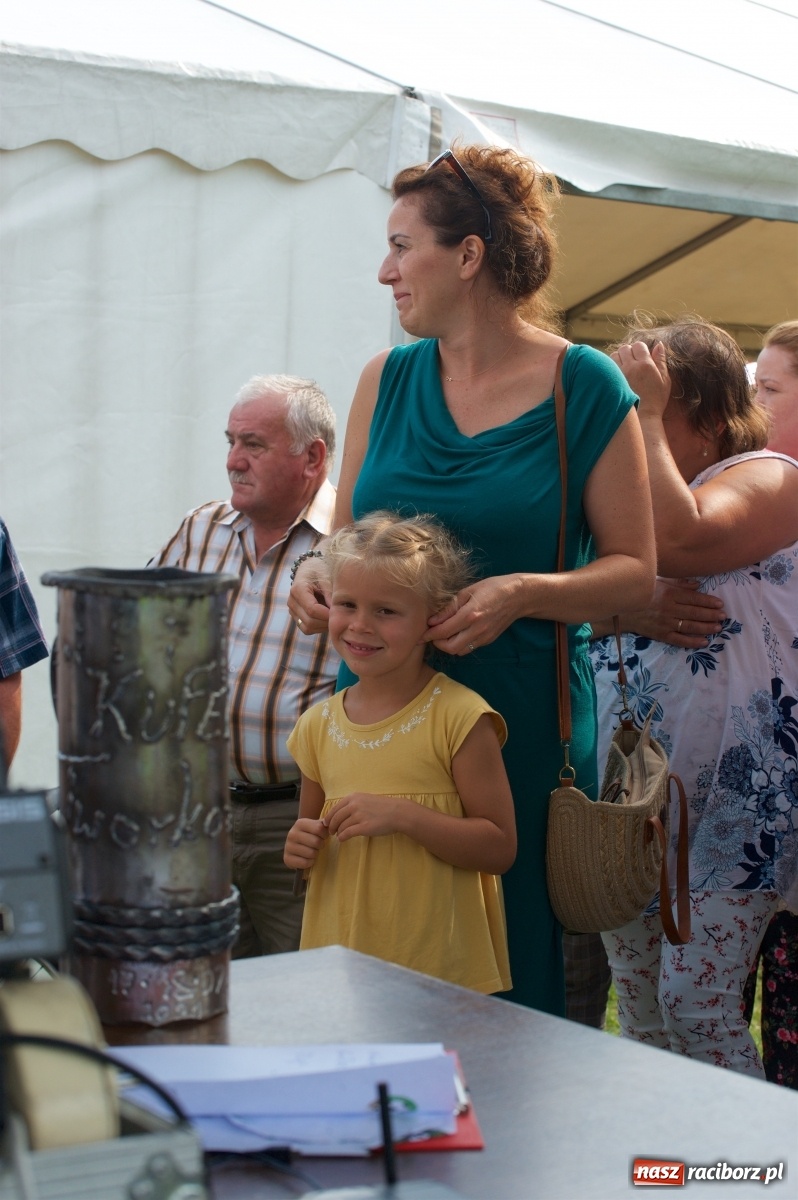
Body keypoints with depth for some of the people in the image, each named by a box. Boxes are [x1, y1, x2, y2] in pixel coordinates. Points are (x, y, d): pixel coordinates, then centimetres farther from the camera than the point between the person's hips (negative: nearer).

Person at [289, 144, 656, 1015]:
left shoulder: (585, 387, -3)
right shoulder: (388, 379, 8)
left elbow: (634, 570, -2)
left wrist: (523, 593, -18)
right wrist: (319, 575, -7)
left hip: (525, 717, -3)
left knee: (514, 978, 2)